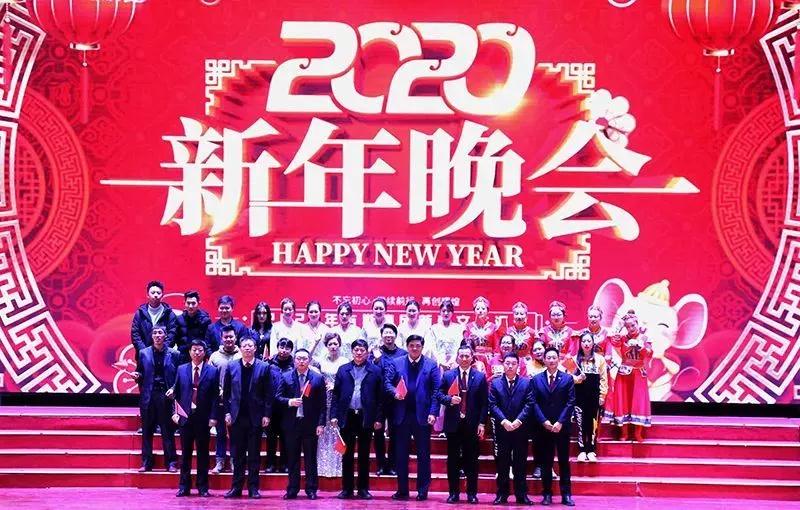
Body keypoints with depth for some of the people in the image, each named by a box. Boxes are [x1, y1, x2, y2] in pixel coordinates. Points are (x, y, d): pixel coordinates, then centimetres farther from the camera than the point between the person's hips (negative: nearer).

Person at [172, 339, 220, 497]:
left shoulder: (213, 371, 2)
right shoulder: (181, 369, 8)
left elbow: (215, 396, -1)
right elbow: (176, 393, 9)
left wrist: (213, 417, -7)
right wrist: (175, 412, -1)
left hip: (203, 418, -1)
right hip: (185, 416, 1)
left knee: (203, 453, 4)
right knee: (185, 453, 6)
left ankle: (203, 487, 11)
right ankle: (184, 486, 12)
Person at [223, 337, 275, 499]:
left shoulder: (264, 367, 2)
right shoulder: (231, 367, 7)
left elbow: (269, 394, 0)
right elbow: (226, 392, 7)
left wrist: (266, 414, -6)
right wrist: (227, 412, -1)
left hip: (255, 417, -1)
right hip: (237, 417, 1)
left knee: (254, 454, 3)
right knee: (237, 454, 5)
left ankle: (253, 488, 8)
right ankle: (236, 487, 10)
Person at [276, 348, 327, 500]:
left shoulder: (318, 379, 3)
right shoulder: (285, 377, 6)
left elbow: (322, 404, 0)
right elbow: (278, 397, 4)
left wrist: (321, 424, -6)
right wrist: (289, 402, -15)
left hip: (311, 424, -1)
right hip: (291, 424, 1)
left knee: (310, 458, 3)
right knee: (292, 459, 6)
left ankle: (311, 489, 9)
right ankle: (292, 489, 12)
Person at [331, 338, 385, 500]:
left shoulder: (375, 371, 3)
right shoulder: (343, 370, 8)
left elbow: (380, 397, 1)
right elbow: (336, 394, 6)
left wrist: (379, 418, -4)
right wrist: (334, 415, -2)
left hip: (366, 418, -1)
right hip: (347, 416, 1)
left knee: (364, 455, 5)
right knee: (347, 453, 5)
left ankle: (363, 489, 11)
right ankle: (347, 489, 10)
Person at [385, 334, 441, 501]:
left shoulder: (431, 365, 2)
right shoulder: (396, 363, 7)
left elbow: (436, 390, -2)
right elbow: (388, 382, 3)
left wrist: (433, 412, -10)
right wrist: (395, 392, -18)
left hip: (423, 415, -2)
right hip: (402, 414, 2)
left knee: (423, 454, 4)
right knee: (401, 454, 5)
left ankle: (423, 490, 11)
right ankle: (402, 490, 13)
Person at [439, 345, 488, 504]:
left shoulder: (480, 377, 2)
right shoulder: (448, 375, 5)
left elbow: (484, 402, 0)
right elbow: (440, 394, 3)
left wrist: (482, 423, -6)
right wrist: (450, 399, -18)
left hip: (472, 424, -1)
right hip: (453, 423, 1)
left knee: (471, 460, 4)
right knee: (452, 460, 5)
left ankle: (472, 493, 11)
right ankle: (453, 493, 12)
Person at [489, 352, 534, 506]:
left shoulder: (526, 382, 4)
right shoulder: (495, 383, 5)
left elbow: (529, 404, -4)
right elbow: (492, 405, -2)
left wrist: (518, 421, -15)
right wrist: (504, 421, -14)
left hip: (521, 428, 0)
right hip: (502, 429, 0)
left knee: (520, 463, 4)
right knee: (502, 463, 4)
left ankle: (521, 494, 8)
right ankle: (502, 494, 9)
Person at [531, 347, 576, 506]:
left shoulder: (567, 379, 2)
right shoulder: (537, 379, 5)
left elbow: (571, 402, -3)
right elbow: (534, 403, 1)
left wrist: (560, 422, -12)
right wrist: (544, 421, -10)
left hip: (562, 426, -1)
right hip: (543, 426, 1)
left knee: (564, 461, 2)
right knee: (546, 462, 4)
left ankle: (566, 494, 4)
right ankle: (547, 494, 8)